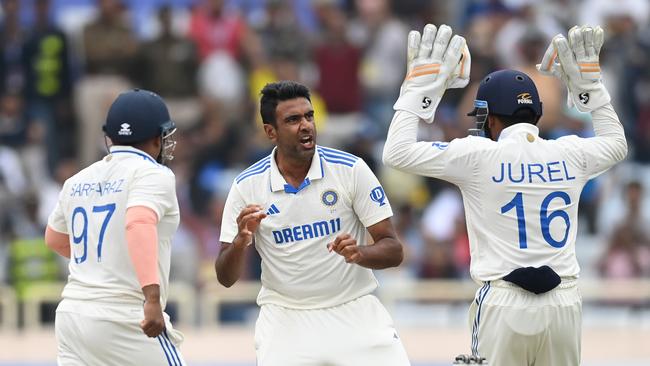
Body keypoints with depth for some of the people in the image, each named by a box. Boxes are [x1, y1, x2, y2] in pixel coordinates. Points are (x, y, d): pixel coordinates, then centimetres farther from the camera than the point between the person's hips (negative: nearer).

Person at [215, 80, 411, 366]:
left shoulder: (351, 169, -6)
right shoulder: (247, 186, -4)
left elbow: (393, 251, -5)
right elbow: (225, 278, -2)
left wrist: (359, 253, -27)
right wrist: (240, 242, -23)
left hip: (354, 310, 0)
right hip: (285, 318, 0)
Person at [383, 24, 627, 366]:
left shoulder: (480, 156, -6)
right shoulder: (569, 155, 6)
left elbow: (397, 153, -4)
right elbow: (616, 143, 28)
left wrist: (420, 88, 2)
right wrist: (588, 84, 28)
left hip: (504, 303, -3)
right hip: (564, 301, 3)